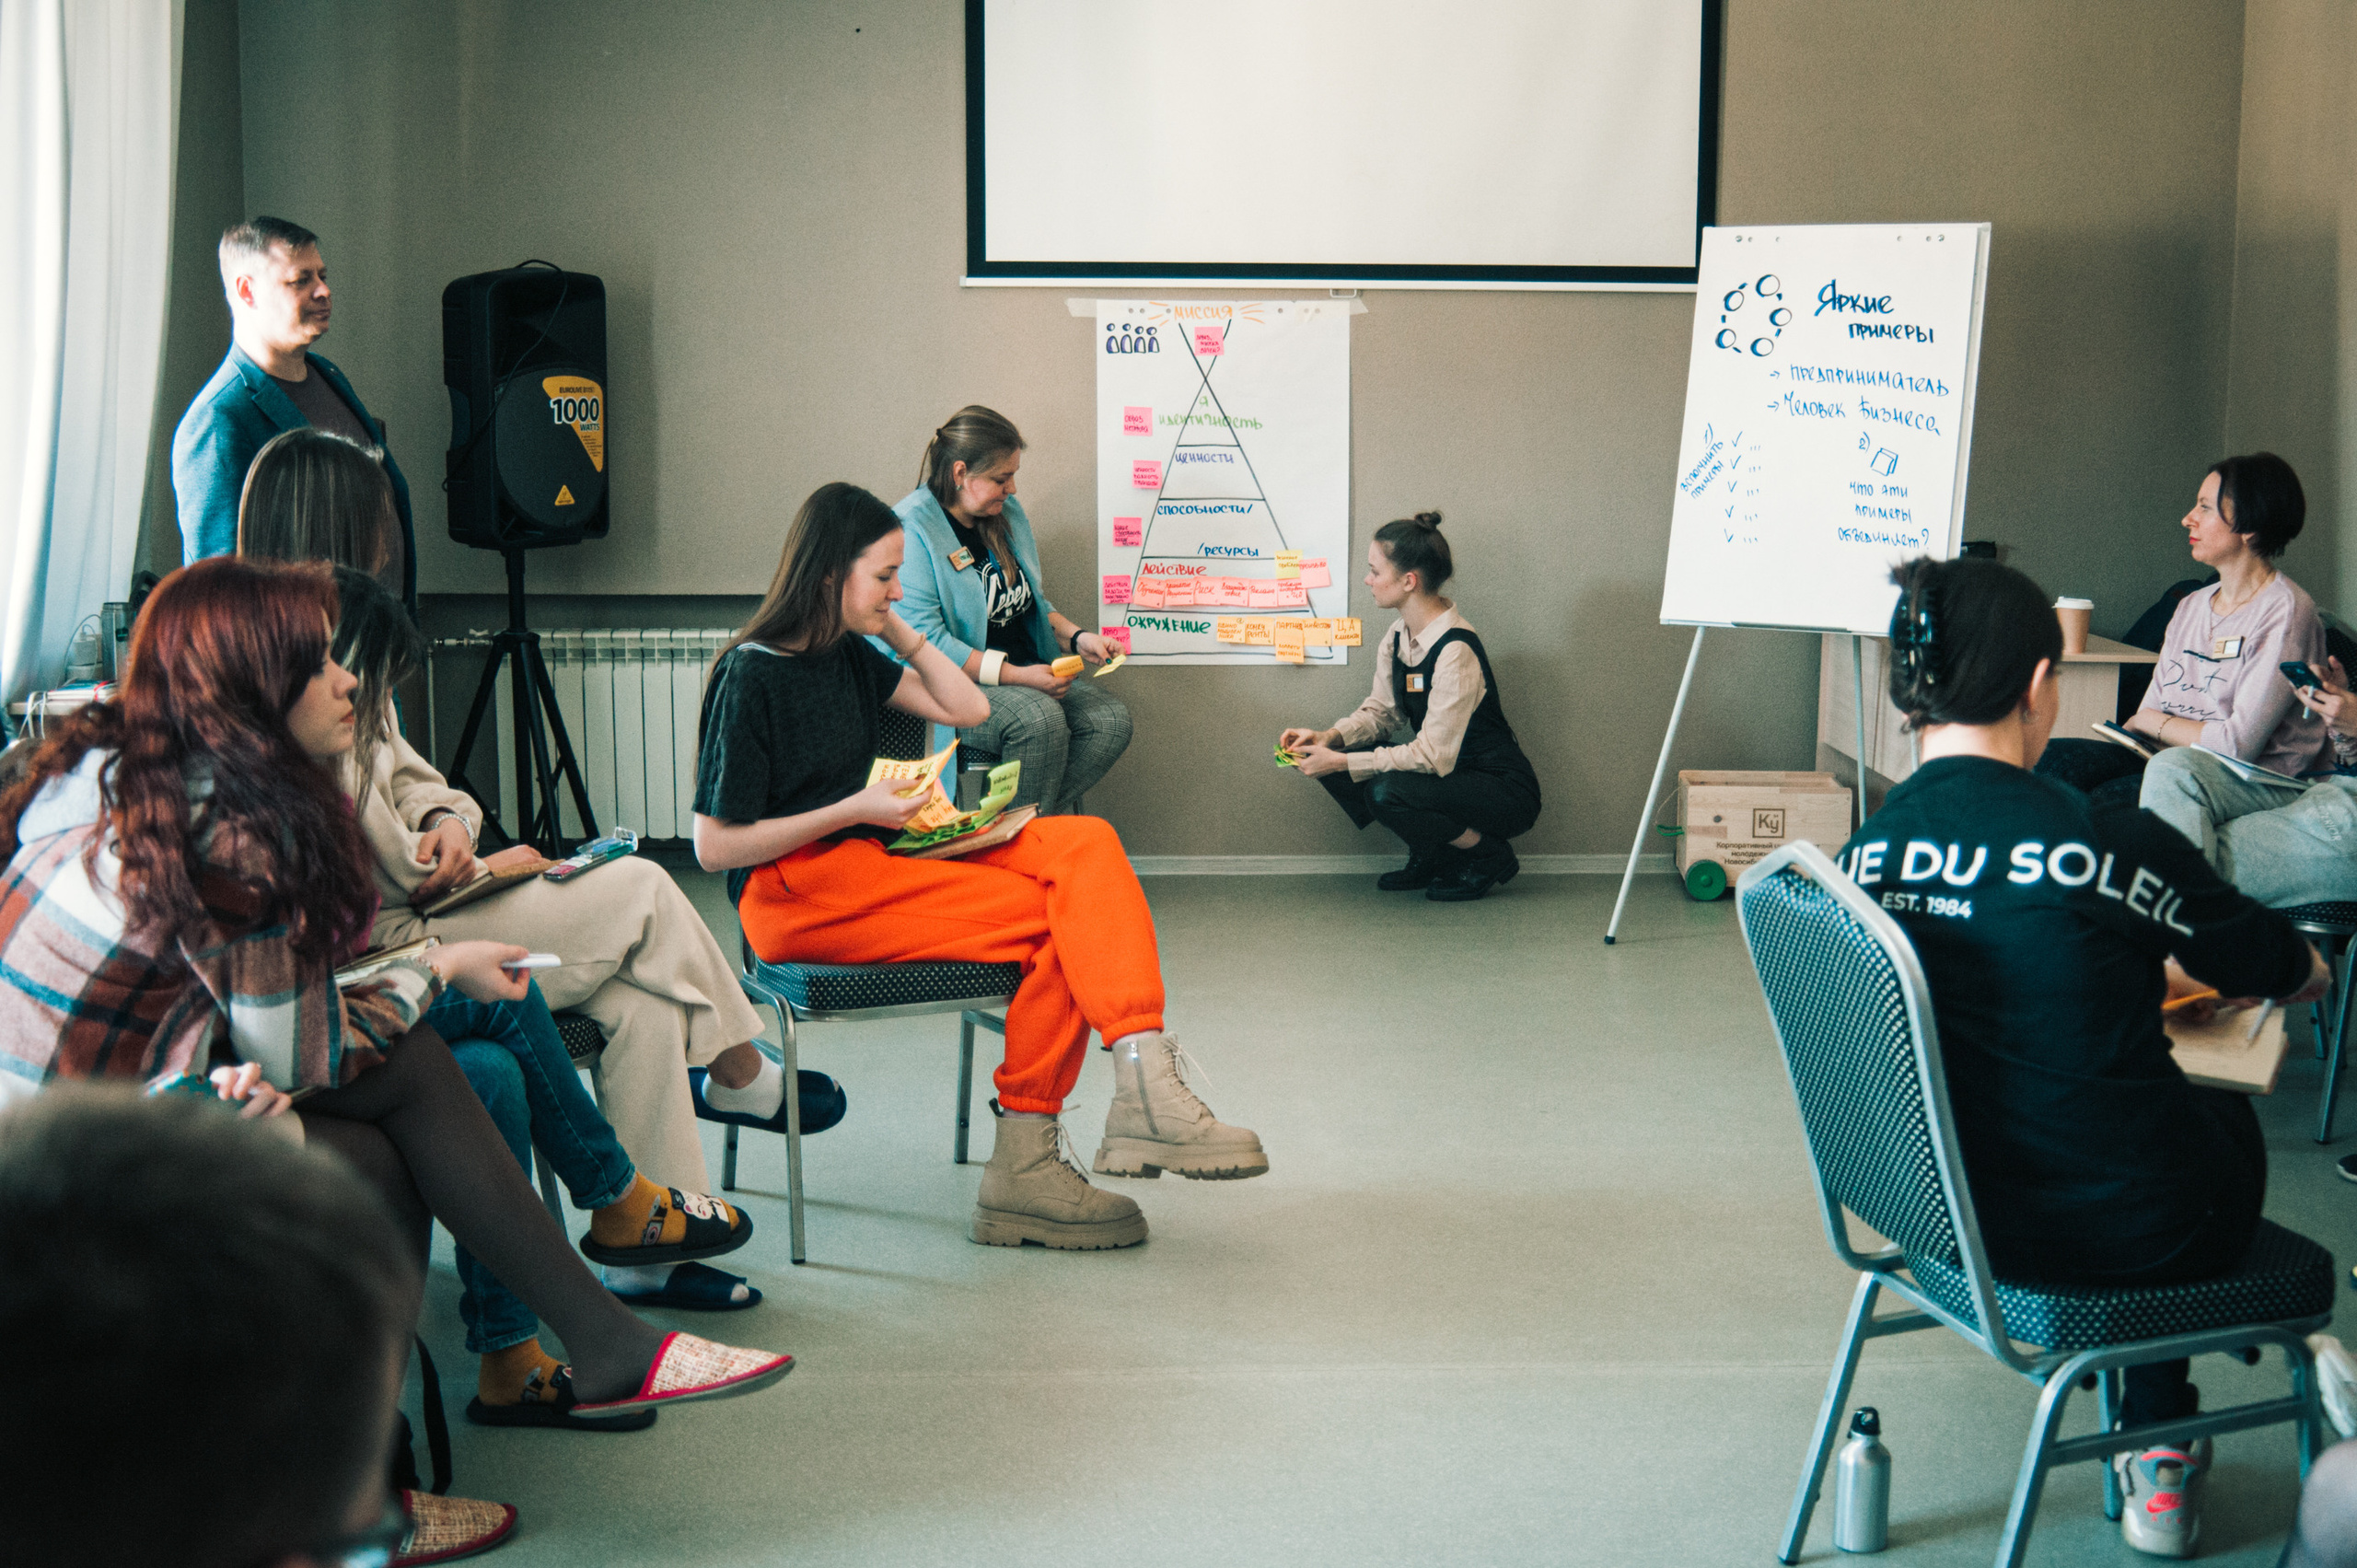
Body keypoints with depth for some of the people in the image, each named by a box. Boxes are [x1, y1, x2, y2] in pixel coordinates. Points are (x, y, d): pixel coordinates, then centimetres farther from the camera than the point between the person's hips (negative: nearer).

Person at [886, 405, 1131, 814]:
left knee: (1112, 719, -16)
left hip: (1026, 673, 8)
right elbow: (924, 642, -21)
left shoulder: (1008, 513, 12)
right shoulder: (910, 530, -14)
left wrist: (1077, 638, 3)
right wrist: (1015, 676, -24)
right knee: (1041, 718, -34)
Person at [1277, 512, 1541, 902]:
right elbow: (1381, 710, 10)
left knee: (1386, 792, -32)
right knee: (1326, 757, -5)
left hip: (1505, 792, -9)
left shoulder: (1456, 651, -27)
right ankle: (1430, 857, 8)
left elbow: (1433, 757, -28)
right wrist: (1330, 737, -10)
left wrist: (1341, 763, -27)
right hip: (1446, 773, 9)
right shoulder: (1399, 636, 0)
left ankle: (1490, 856, -5)